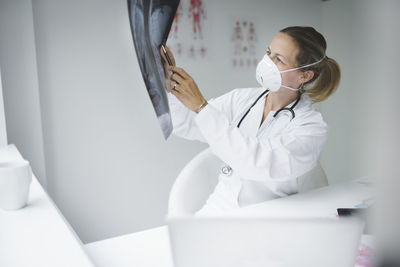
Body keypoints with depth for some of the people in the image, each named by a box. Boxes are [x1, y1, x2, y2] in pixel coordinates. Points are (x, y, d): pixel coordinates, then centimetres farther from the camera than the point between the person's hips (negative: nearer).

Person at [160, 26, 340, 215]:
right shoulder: (242, 99, 3)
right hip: (217, 210, 3)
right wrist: (170, 83, -17)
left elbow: (261, 164, -28)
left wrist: (200, 105, -29)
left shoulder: (312, 127, -12)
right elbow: (184, 124, 3)